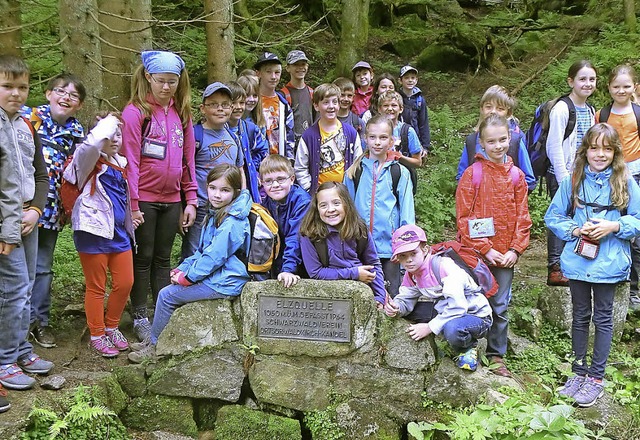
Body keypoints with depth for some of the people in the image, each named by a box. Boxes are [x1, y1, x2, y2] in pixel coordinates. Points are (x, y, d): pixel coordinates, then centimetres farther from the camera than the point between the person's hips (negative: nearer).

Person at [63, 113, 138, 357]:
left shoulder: (121, 163, 15)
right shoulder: (87, 161, -7)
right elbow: (92, 143, -32)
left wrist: (131, 216, 14)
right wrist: (109, 122, -16)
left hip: (119, 231, 7)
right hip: (94, 231, -7)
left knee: (125, 283, 8)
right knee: (97, 287, 3)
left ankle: (111, 327, 28)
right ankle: (97, 335, 17)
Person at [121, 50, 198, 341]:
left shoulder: (181, 112, 9)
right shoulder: (135, 112, -9)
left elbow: (188, 158, 11)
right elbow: (129, 161, -12)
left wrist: (191, 199, 7)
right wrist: (131, 204, -14)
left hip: (172, 199, 5)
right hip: (144, 198, -5)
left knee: (163, 258, 13)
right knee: (144, 258, 5)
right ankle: (140, 317, 16)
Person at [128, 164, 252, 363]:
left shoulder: (231, 224, -22)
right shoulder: (215, 215, 12)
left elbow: (213, 257, -24)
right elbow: (202, 251, 17)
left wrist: (186, 278, -14)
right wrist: (181, 270, 6)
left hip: (223, 284, -10)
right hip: (217, 277, 10)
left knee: (167, 295, -5)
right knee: (172, 288, 13)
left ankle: (154, 347, 11)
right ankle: (152, 340, 22)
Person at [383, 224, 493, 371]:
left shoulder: (443, 266, -26)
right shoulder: (411, 275, 0)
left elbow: (457, 306, -31)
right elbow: (405, 300, 3)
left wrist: (430, 327, -27)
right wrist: (395, 308, -21)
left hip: (477, 316, -9)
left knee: (452, 329, -40)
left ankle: (468, 348, -3)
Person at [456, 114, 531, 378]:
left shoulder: (516, 175, 7)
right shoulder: (472, 174, -4)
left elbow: (523, 217, 7)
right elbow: (463, 217, -8)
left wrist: (515, 249, -4)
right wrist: (485, 249, -11)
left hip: (505, 254, 3)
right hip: (476, 253, -3)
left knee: (500, 307, 8)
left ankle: (497, 355, 20)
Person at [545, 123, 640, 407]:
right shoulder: (573, 181, -1)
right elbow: (553, 217, 4)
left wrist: (614, 226, -18)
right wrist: (576, 230, -12)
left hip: (609, 263, -2)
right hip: (577, 261, 2)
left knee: (603, 319, 8)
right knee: (580, 317, 15)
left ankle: (596, 377, 19)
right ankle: (579, 372, 28)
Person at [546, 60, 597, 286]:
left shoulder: (590, 111, 12)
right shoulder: (562, 109, -13)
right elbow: (554, 146, -15)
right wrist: (564, 179, -16)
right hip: (562, 175, -7)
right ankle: (554, 270, 3)